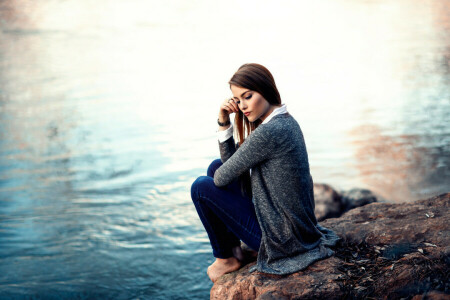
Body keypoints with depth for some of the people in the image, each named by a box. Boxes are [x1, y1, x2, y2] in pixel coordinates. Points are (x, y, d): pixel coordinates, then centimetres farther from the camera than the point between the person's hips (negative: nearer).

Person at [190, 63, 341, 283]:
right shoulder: (285, 121, 5)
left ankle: (226, 258, 15)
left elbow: (223, 178, -17)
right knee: (215, 166, 13)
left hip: (282, 238, -10)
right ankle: (233, 247, 21)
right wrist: (224, 122, -4)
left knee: (201, 187, -3)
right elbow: (231, 162, 9)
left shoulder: (269, 132, -27)